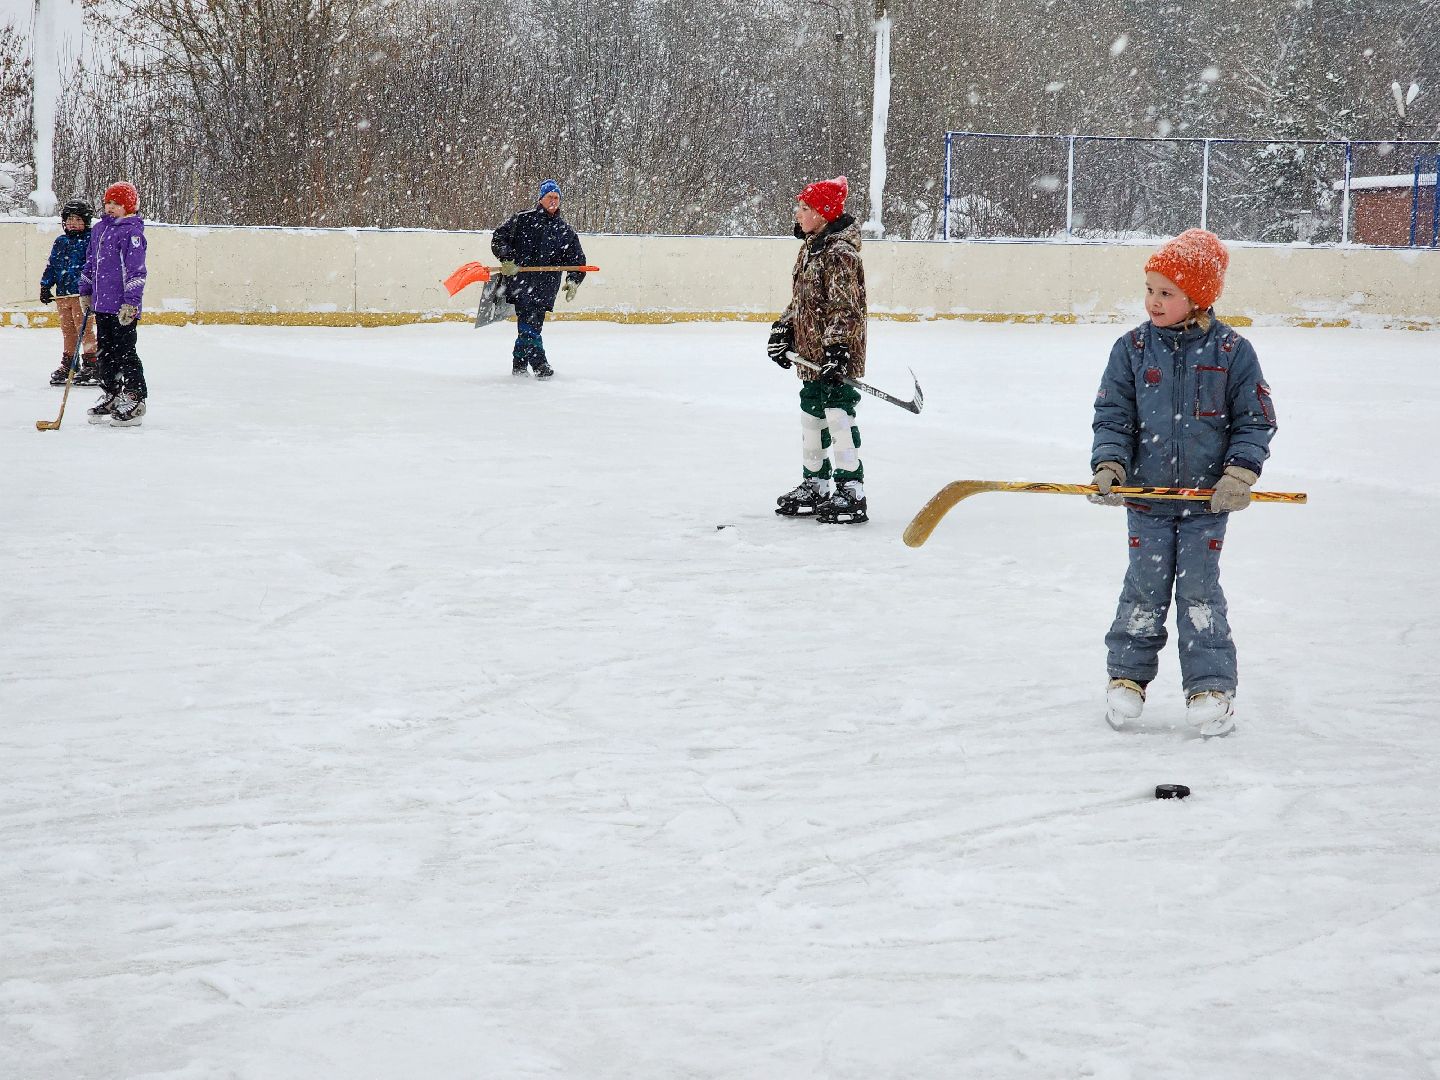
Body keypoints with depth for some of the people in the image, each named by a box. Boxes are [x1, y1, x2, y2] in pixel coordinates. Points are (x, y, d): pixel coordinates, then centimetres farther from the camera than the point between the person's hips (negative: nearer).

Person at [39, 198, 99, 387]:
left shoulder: (89, 240, -3)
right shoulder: (60, 242, 15)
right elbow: (51, 265, 18)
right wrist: (45, 286, 9)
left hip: (81, 293, -6)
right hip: (62, 294, 6)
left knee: (84, 328, -7)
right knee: (68, 331, 13)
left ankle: (91, 364, -2)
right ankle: (67, 365, 20)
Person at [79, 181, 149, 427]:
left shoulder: (132, 231, -12)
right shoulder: (100, 228, 14)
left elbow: (136, 270, -17)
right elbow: (90, 262, 23)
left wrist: (131, 302, -21)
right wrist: (86, 291, 22)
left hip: (123, 307, -8)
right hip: (102, 303, 8)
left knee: (124, 352, -5)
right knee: (106, 351, 14)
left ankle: (134, 399, 1)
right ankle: (111, 395, 24)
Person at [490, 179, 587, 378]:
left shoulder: (566, 231, 14)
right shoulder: (523, 220, 4)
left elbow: (577, 259, 16)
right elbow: (499, 238, 3)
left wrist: (573, 280, 1)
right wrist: (506, 259, -11)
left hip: (546, 287, 4)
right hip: (521, 280, -4)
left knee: (535, 323, 3)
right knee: (527, 320, -14)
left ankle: (519, 364, 15)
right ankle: (539, 364, -17)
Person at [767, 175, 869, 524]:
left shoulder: (839, 253, -18)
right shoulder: (810, 247, 13)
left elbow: (845, 307, -23)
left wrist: (837, 347, -28)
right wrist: (784, 329, 15)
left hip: (837, 356, -10)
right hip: (812, 354, 10)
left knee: (838, 416, -9)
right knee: (812, 415, 17)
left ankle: (851, 493, -5)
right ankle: (815, 487, 29)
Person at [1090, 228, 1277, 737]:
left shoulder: (1231, 351, -5)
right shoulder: (1132, 349, -1)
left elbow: (1255, 421, 0)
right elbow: (1112, 417, 2)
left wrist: (1239, 474, -12)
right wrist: (1109, 466, -14)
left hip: (1207, 499, -1)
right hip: (1147, 495, 1)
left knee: (1199, 590, 1)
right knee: (1144, 589, 5)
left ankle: (1211, 687, 11)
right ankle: (1127, 676, 21)